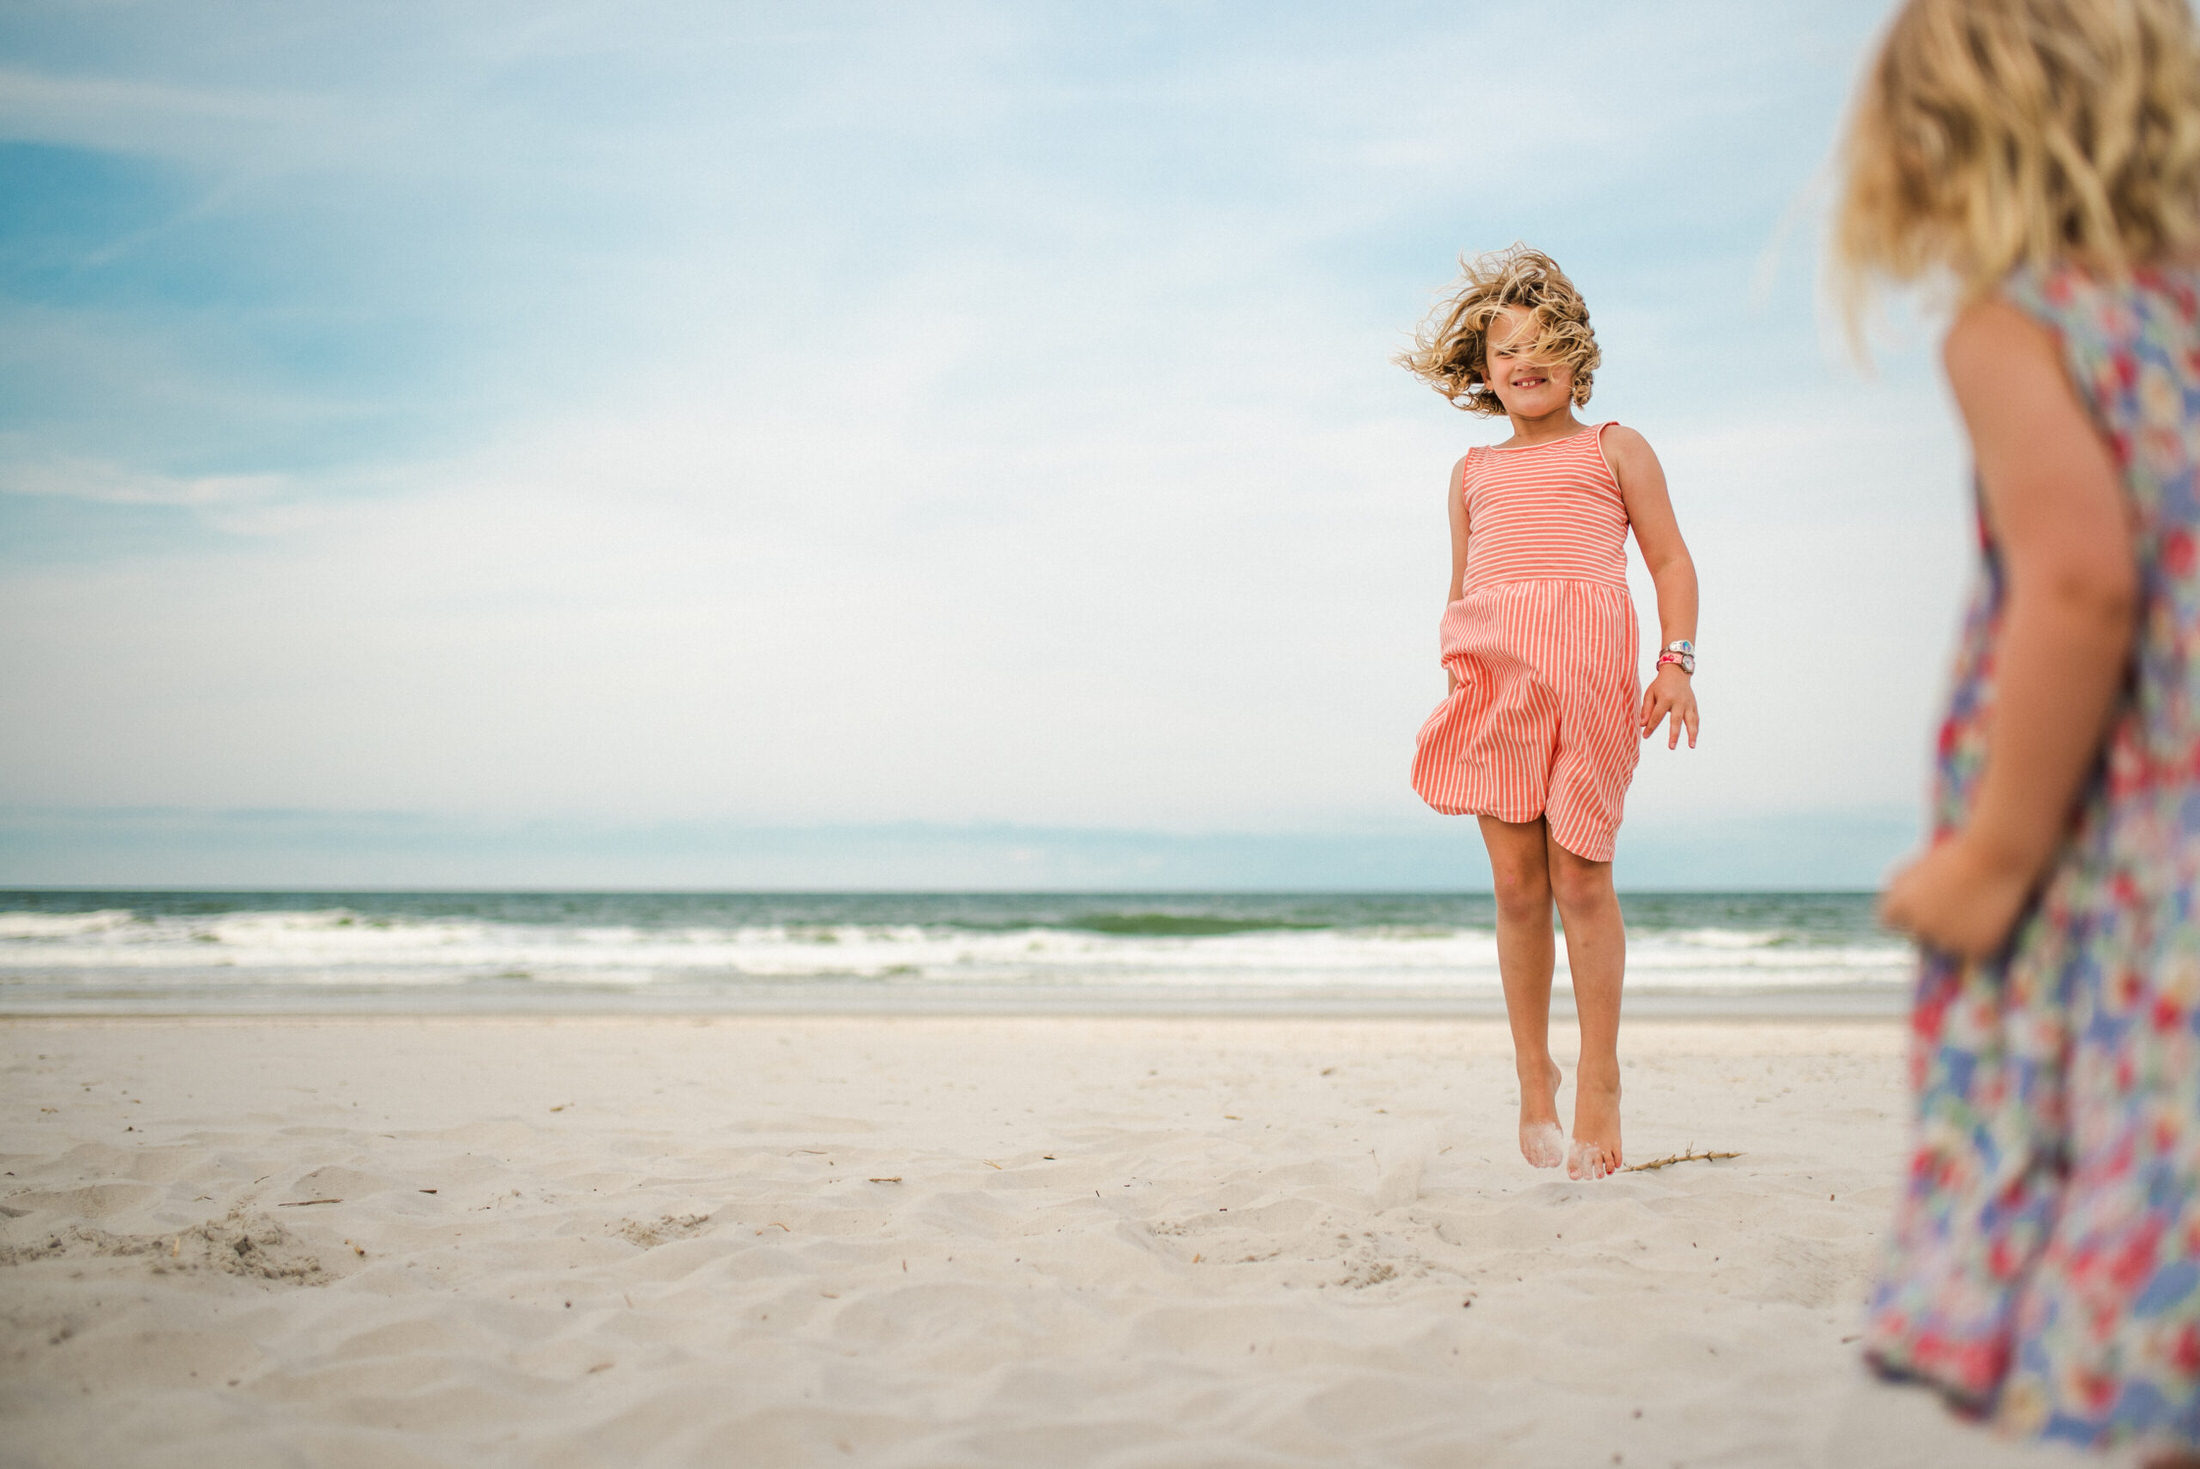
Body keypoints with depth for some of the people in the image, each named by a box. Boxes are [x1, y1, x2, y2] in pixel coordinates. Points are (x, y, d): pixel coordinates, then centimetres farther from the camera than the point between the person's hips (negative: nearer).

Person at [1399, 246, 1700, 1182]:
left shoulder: (1614, 449, 15)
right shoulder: (1473, 474, 23)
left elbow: (1670, 559, 10)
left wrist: (1677, 662, -2)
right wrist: (1455, 685, 17)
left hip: (1587, 672, -3)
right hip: (1494, 676, 3)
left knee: (1579, 875, -6)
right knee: (1516, 885, 0)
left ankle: (1598, 1079, 4)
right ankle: (1534, 1082, 10)